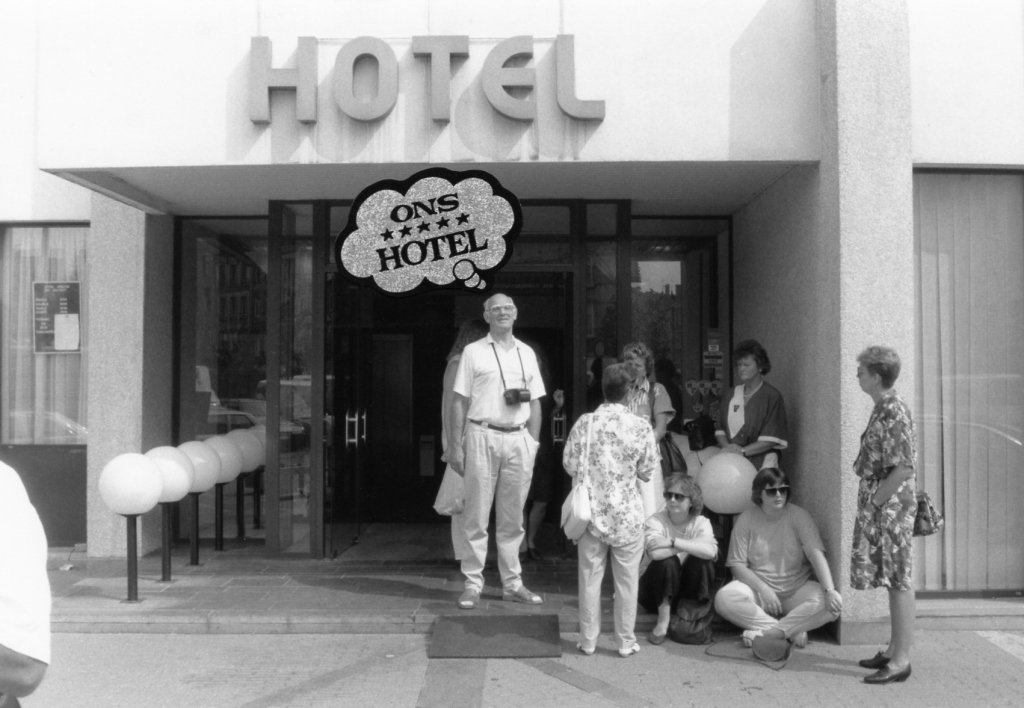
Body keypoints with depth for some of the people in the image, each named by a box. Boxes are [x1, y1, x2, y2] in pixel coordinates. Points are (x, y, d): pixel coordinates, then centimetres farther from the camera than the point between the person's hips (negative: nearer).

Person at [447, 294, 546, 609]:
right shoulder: (473, 352, 3)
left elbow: (535, 403, 15)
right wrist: (455, 446, -5)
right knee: (477, 516, 1)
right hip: (483, 436, -3)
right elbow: (459, 402, 0)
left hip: (519, 439, 3)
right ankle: (473, 584, 10)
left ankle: (512, 583, 19)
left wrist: (534, 443, 8)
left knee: (513, 518, 10)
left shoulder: (527, 353, 13)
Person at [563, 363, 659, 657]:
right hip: (628, 515, -1)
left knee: (590, 578, 12)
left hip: (593, 513, 1)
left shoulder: (584, 423, -8)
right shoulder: (642, 427, -10)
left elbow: (570, 465, -3)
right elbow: (647, 472, -3)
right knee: (627, 581, 12)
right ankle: (626, 641, 22)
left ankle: (588, 640, 21)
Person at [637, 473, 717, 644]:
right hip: (655, 591, -2)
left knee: (702, 560, -25)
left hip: (688, 590, 2)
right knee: (668, 561, -32)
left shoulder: (701, 523, -8)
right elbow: (655, 553, -38)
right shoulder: (656, 521, -16)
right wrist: (692, 545, -28)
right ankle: (663, 620, -20)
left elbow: (710, 551, -31)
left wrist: (672, 542, -35)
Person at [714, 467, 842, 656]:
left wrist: (829, 590, -31)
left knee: (834, 602, -28)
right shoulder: (746, 519, -3)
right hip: (758, 589, 0)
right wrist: (763, 589, -20)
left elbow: (816, 554, -16)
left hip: (797, 589, 1)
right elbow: (737, 565, -6)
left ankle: (763, 632, -27)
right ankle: (792, 631, -23)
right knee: (724, 598, -30)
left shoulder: (799, 516, -4)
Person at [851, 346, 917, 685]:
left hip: (891, 505, -10)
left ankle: (901, 660, 5)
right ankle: (894, 650, 25)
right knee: (892, 581, 15)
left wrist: (874, 502, -16)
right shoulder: (882, 408, 11)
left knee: (899, 582, -2)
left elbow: (902, 469, -22)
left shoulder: (894, 412, -18)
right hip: (880, 506, 10)